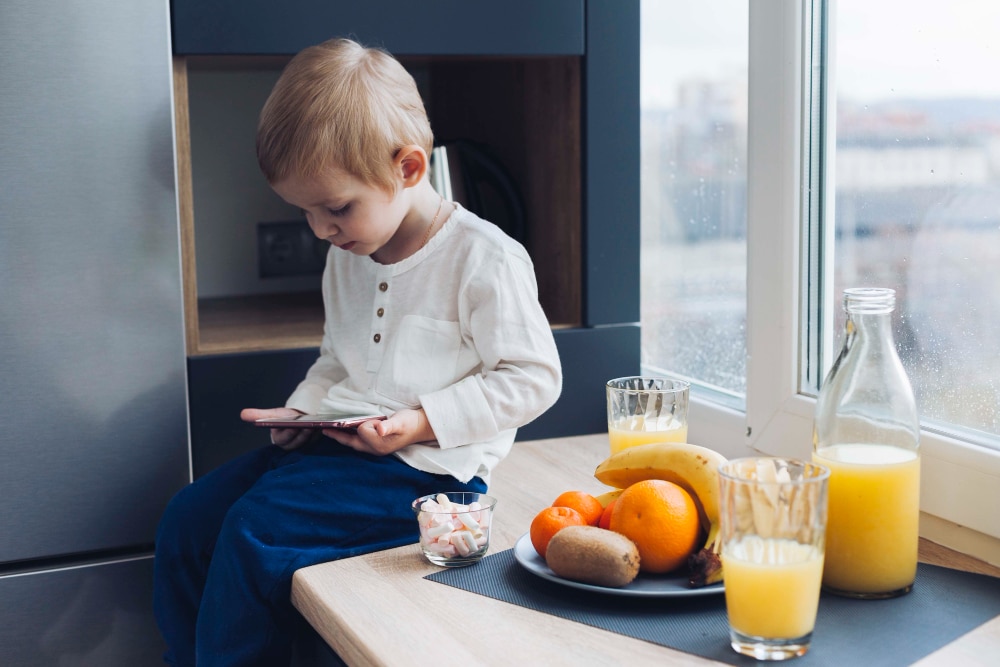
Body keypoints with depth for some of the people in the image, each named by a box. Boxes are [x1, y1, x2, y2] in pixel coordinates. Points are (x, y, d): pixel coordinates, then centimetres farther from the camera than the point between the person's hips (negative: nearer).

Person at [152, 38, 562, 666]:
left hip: (429, 461, -8)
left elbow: (532, 378, -12)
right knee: (188, 518, -2)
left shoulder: (485, 259, -12)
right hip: (338, 440, 8)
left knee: (256, 531, -23)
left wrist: (422, 421, -19)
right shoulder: (347, 259, 13)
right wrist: (302, 408, 4)